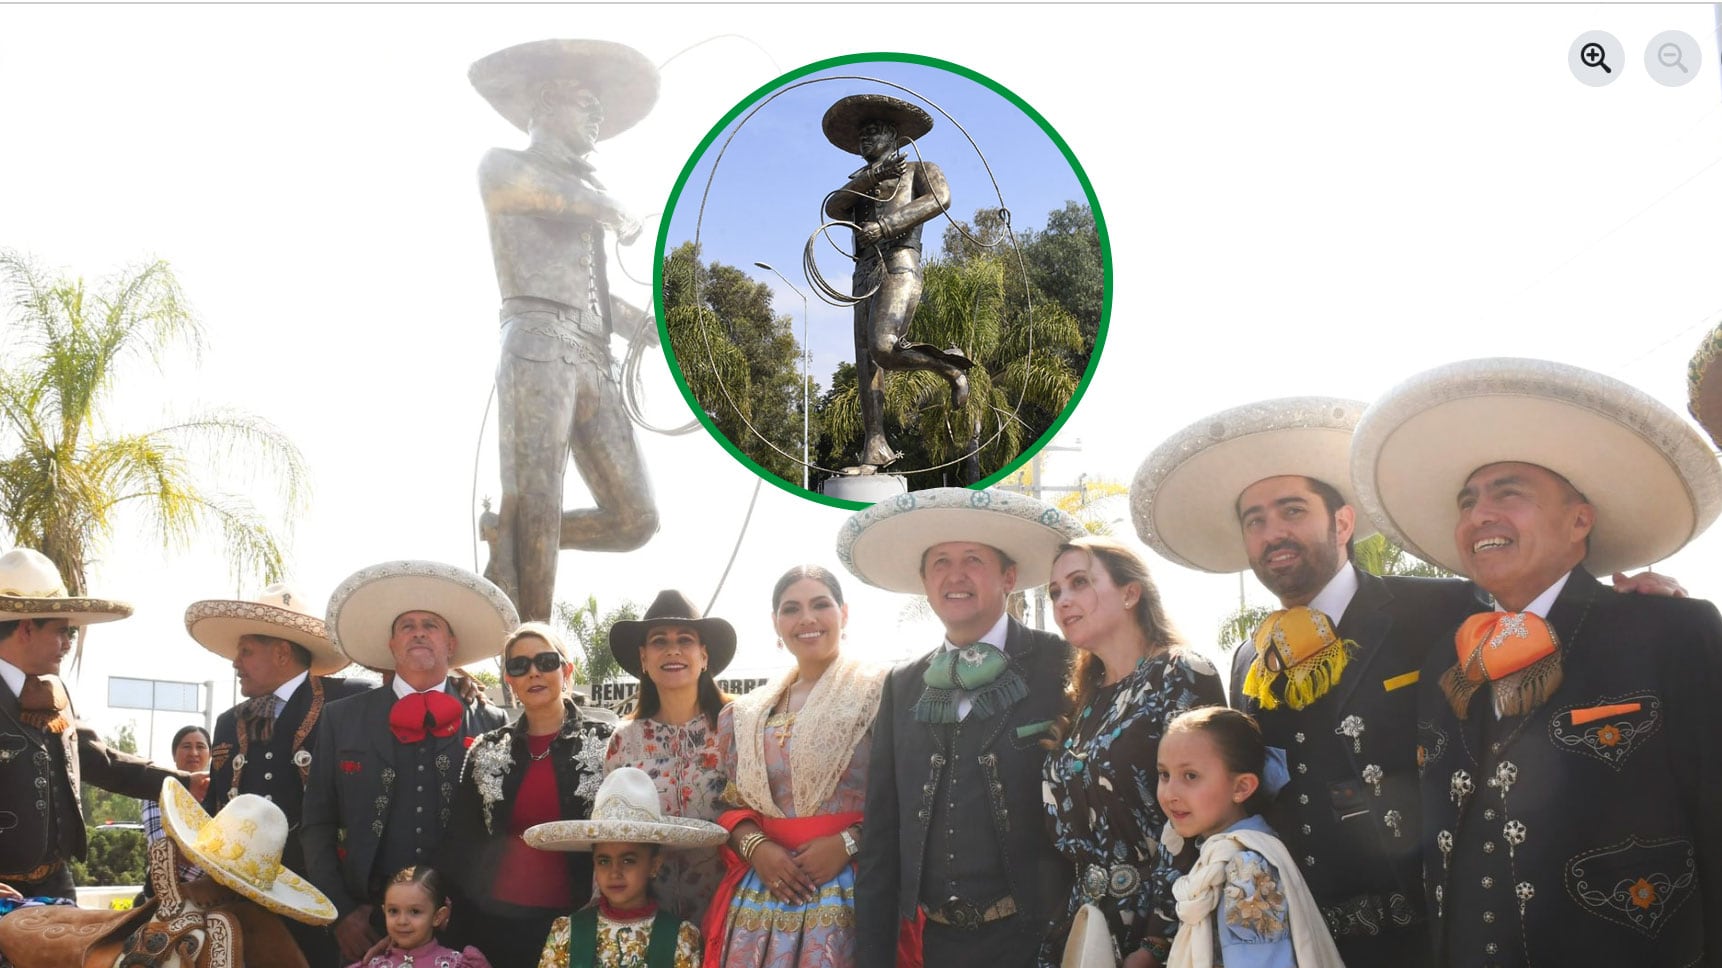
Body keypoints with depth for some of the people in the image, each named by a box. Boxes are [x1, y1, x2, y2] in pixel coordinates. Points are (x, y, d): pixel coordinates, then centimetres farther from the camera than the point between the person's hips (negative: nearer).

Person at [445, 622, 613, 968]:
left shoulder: (605, 744, -2)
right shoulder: (485, 751, 6)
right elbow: (460, 845, 8)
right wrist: (460, 936, 3)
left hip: (576, 920, -2)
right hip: (496, 920, 3)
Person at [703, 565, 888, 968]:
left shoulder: (880, 692, -1)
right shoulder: (748, 714, 14)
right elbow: (732, 804, 14)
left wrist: (848, 843, -16)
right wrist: (755, 847, -5)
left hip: (851, 892, -4)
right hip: (760, 893, 4)